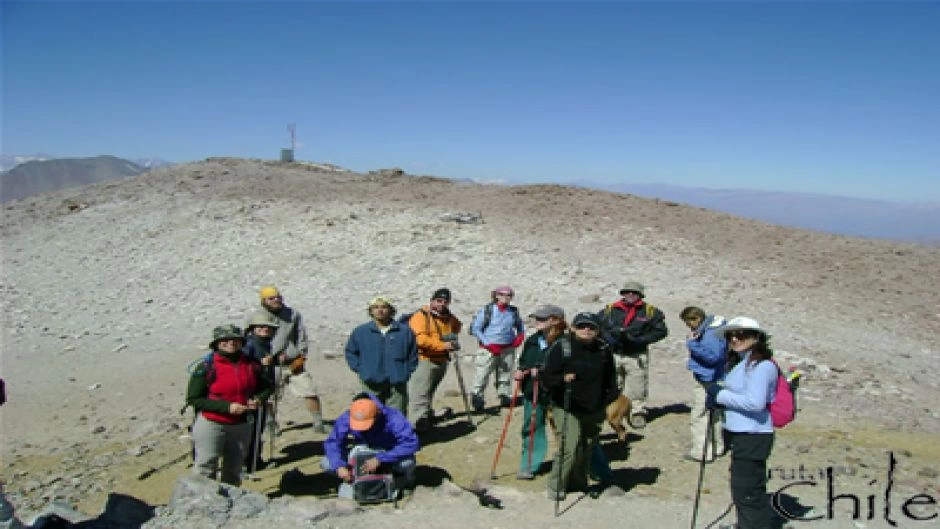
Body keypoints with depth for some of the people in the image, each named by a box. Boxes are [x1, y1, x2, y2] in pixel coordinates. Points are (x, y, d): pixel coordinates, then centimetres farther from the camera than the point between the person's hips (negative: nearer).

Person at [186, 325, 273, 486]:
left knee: (234, 469, 17)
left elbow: (266, 387, 15)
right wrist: (227, 406, -21)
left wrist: (259, 399, -9)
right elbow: (193, 399, -14)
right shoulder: (206, 367, -12)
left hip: (241, 425, 5)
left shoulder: (251, 366, 0)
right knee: (205, 468, 0)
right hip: (211, 424, -4)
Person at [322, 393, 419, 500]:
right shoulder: (345, 419, -24)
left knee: (407, 462, -37)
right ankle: (351, 479, 11)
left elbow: (411, 443, -39)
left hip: (390, 453, -2)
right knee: (326, 463, -19)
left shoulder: (392, 418, -33)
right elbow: (332, 443, -20)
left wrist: (379, 459, -43)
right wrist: (339, 466, -38)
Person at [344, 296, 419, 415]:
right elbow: (350, 352, 15)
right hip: (371, 384, 0)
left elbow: (413, 355, 12)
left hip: (397, 384, 0)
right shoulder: (361, 331, 5)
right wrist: (359, 369, 4)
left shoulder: (404, 331, 4)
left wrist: (406, 373, 3)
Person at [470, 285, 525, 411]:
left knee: (505, 373, 11)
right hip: (489, 348, -4)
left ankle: (504, 396, 23)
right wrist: (487, 344, -12)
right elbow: (475, 329, -4)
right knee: (482, 374, -7)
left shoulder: (514, 311, 9)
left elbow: (520, 325, 28)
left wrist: (520, 335, 6)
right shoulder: (486, 310, -3)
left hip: (508, 349, 4)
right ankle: (477, 396, 2)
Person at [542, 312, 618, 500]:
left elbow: (610, 379, 16)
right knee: (569, 448, -14)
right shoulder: (561, 347, -10)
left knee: (587, 449, 14)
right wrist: (563, 379, -32)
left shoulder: (603, 350, 5)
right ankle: (556, 487, 3)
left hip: (594, 410, 5)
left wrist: (610, 399, 5)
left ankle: (579, 483, 33)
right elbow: (547, 378, -13)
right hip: (567, 409, -5)